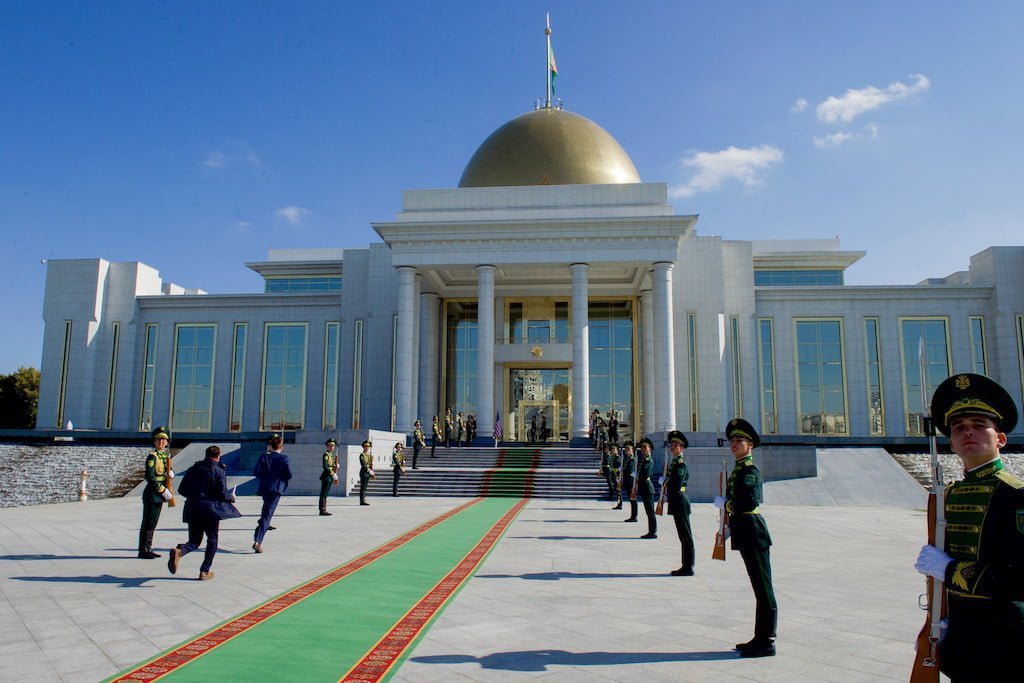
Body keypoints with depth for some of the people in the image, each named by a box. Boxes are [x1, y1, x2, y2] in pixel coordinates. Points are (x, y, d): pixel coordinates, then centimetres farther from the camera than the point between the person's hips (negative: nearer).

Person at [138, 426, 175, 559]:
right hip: (152, 494, -8)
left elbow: (169, 471, 24)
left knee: (153, 523, 14)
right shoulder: (152, 456, -13)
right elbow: (150, 477, -21)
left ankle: (148, 549, 21)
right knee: (148, 523, -4)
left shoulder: (166, 455, 12)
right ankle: (143, 551, 2)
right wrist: (164, 491, -21)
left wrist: (171, 473, -2)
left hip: (159, 494, 8)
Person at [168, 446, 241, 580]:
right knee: (212, 540, 12)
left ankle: (178, 551, -19)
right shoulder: (219, 472, -6)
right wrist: (231, 497, 10)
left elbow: (181, 490, 10)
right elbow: (223, 494, -11)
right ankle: (205, 571, 9)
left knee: (194, 542, 13)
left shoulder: (193, 469, 9)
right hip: (211, 510, -4)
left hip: (192, 510, 4)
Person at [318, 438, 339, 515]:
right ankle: (322, 510, -8)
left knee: (325, 494, 11)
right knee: (323, 494, -7)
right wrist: (333, 473, -21)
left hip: (330, 477, 9)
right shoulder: (326, 454, -11)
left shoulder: (332, 455, 18)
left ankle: (323, 510, 14)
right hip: (326, 476, -9)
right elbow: (325, 466, -20)